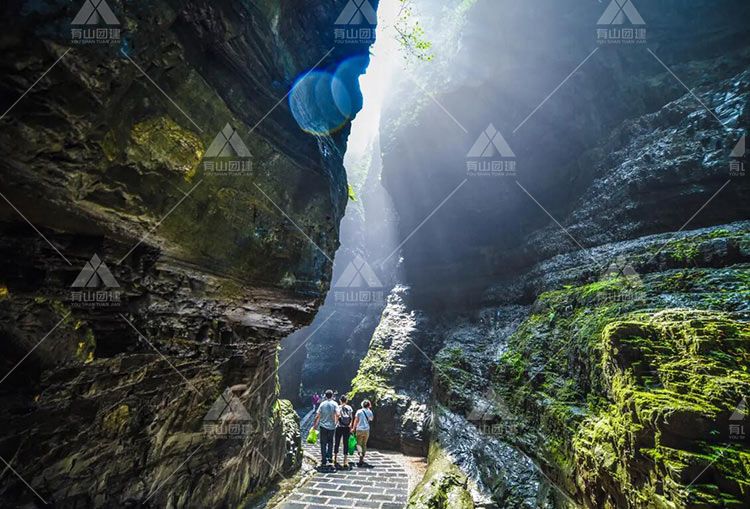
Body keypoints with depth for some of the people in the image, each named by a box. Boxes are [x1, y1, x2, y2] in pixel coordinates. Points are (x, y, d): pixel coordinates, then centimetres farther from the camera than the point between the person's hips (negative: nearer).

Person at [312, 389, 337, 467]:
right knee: (330, 442, 20)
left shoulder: (322, 404, -2)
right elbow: (337, 415, -14)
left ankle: (324, 460, 5)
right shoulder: (334, 404, -4)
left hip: (323, 426, -1)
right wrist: (336, 422, 3)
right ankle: (330, 457, 16)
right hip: (332, 426, 1)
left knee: (323, 444, 6)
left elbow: (317, 416, -4)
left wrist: (315, 425, 7)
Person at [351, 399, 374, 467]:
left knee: (359, 443, 6)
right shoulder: (370, 412, 3)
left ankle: (360, 454, -21)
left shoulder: (359, 411, -4)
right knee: (364, 444, 13)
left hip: (359, 429, -3)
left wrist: (353, 428, -3)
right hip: (367, 430, 3)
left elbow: (356, 420, -8)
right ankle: (362, 460, 15)